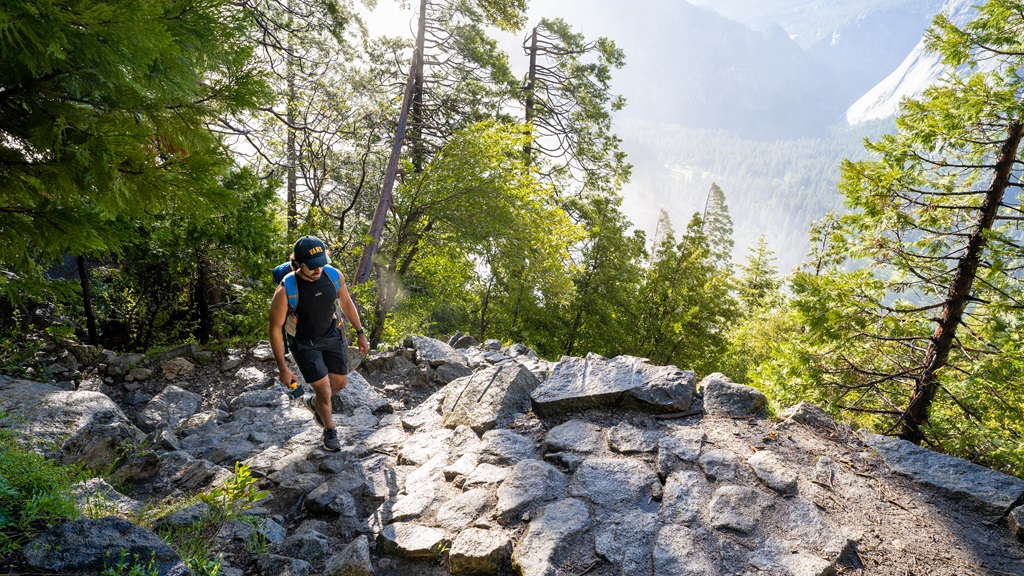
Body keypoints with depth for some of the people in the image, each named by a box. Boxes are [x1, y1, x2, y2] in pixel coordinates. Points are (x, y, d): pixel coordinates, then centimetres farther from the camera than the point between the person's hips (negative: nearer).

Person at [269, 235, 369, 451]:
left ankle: (313, 402, 49)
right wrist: (283, 368, -17)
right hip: (304, 343, -4)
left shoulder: (334, 276, -18)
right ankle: (330, 431, 28)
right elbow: (275, 329, -20)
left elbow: (346, 302, 2)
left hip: (332, 336, 5)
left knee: (340, 382, 15)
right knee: (325, 392, -3)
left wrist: (360, 333, 7)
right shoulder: (286, 290, -30)